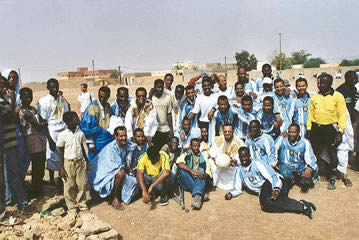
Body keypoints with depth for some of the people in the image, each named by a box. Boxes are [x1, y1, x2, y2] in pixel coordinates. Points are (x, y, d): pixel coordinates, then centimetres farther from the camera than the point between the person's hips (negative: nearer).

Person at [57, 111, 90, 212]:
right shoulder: (63, 135, -11)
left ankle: (81, 203, 27)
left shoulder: (80, 133, -1)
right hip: (68, 163, -3)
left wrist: (87, 162, 10)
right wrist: (61, 167, -7)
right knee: (70, 186, 7)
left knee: (82, 184, 9)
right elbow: (61, 152, -5)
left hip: (80, 162, 3)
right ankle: (72, 206, 24)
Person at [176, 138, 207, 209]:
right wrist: (192, 171, -30)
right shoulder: (186, 155, 6)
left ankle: (197, 196, -53)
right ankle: (201, 193, -32)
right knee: (182, 170, -29)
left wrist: (204, 174, -20)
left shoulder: (203, 157, 12)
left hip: (198, 180, 1)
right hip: (187, 182, -1)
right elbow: (180, 164, -16)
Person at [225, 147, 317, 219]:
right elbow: (237, 188, 14)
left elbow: (272, 176, -10)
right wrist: (230, 194, -7)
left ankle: (301, 205, -30)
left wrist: (276, 188, -28)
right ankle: (301, 206, -28)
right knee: (265, 204, -30)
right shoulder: (239, 170, 13)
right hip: (262, 192, 4)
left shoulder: (257, 164, 0)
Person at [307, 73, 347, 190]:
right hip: (316, 128, 3)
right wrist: (308, 129, 4)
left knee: (332, 154, 6)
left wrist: (340, 131, -15)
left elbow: (342, 114, -8)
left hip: (331, 128, -3)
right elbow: (310, 113, 8)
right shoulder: (315, 97, 6)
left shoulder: (338, 96, -5)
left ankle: (332, 178, 20)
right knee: (315, 153, 11)